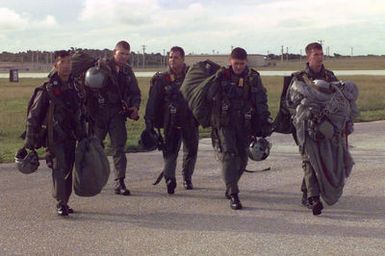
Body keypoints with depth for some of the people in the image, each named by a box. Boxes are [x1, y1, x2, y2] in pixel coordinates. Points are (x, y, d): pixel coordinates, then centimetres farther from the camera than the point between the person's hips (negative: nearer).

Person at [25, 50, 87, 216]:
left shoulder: (75, 87, 9)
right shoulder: (47, 89, -8)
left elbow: (81, 114, 20)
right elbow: (33, 116, -6)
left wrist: (83, 135, 18)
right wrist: (30, 142, -8)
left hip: (71, 137, 5)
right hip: (54, 137, -5)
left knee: (69, 170, 7)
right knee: (59, 167, -15)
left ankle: (65, 202, 18)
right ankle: (60, 203, -12)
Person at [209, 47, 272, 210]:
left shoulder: (253, 78, 4)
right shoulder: (222, 76, 1)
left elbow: (261, 102, 5)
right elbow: (209, 96, 5)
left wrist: (265, 121, 0)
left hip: (245, 124, 2)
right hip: (224, 123, -2)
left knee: (242, 158, 8)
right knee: (229, 155, -14)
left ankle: (230, 186, 30)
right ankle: (233, 194, -16)